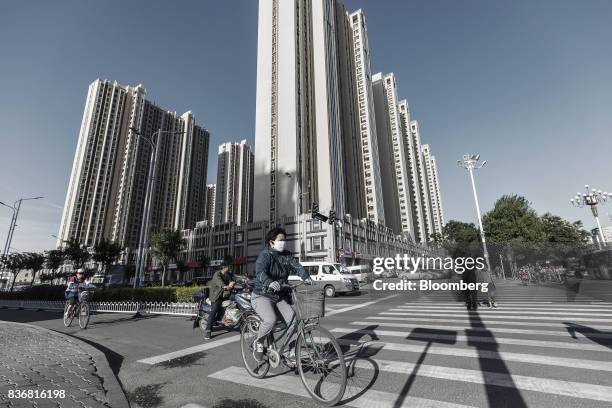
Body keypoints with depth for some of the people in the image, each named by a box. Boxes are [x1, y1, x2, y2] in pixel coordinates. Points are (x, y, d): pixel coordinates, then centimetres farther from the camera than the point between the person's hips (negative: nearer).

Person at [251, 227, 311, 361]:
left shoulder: (287, 255, 5)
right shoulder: (265, 255, -16)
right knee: (270, 320, -27)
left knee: (293, 320, -11)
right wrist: (270, 283, -52)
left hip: (280, 296, 6)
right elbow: (260, 272, -33)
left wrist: (306, 277, -27)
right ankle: (258, 343, 3)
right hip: (262, 296, -6)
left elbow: (296, 266, -8)